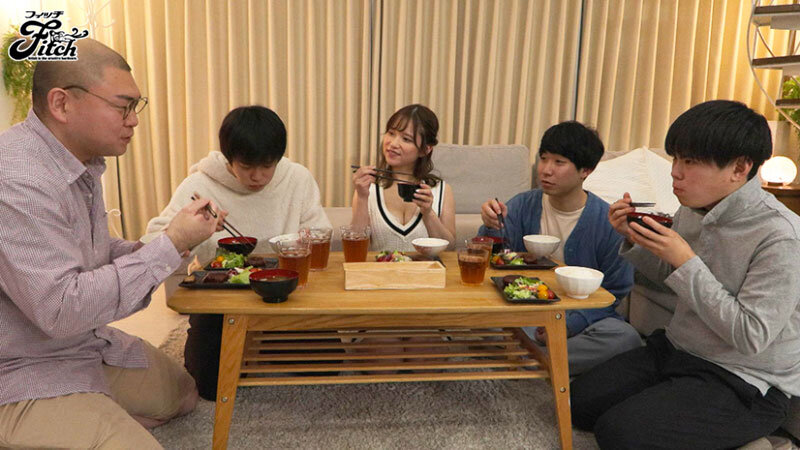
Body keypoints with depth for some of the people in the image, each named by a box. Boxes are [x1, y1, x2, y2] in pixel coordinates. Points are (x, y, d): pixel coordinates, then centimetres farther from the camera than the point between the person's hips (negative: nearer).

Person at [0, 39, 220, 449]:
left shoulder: (82, 161, 3)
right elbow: (60, 310, -31)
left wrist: (144, 250, -5)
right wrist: (170, 245, -26)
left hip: (88, 345, 10)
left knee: (182, 395, 18)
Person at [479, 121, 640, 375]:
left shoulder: (608, 221, -9)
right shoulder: (522, 206, -1)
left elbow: (615, 291, -4)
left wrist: (568, 325, -18)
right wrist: (491, 229, -26)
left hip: (580, 317, 0)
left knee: (626, 338, -30)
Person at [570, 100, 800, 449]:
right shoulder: (693, 209, -2)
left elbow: (751, 337, -25)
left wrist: (686, 261, -28)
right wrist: (634, 238, -6)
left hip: (745, 382, -6)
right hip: (677, 350, 7)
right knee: (579, 402, 0)